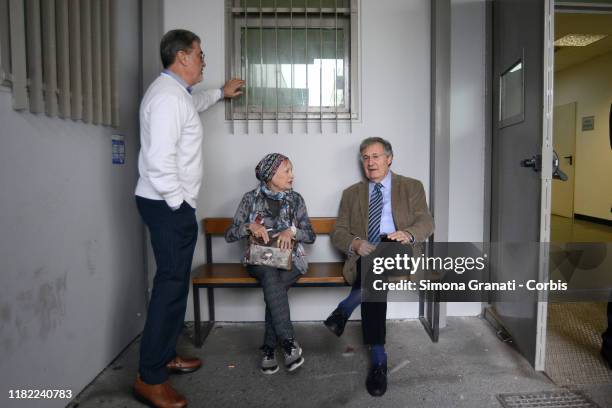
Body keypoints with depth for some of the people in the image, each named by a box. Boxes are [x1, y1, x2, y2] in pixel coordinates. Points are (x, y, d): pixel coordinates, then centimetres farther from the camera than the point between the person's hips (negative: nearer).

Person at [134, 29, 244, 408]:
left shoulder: (177, 92, 18)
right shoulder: (168, 95, -15)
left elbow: (194, 102, 45)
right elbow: (160, 159, -24)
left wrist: (221, 92, 52)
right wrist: (178, 203, -18)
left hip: (173, 204, 11)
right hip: (168, 205, -11)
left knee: (175, 283, 15)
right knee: (171, 285, -8)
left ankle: (165, 356, 29)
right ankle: (149, 378, 3)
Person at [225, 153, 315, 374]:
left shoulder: (296, 199, 5)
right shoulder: (251, 198, 1)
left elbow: (310, 236, 4)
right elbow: (229, 235, -1)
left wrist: (292, 231, -16)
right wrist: (249, 227, -20)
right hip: (259, 259, -1)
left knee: (273, 285, -31)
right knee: (270, 275, -35)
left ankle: (269, 348, -19)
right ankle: (288, 342, -33)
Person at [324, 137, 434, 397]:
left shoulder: (412, 187, 14)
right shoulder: (351, 194, 18)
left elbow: (426, 222, 0)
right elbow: (337, 233, 11)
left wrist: (408, 235, -25)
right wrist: (354, 243, -14)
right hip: (364, 258, 1)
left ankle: (345, 309, -24)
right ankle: (378, 360, -23)